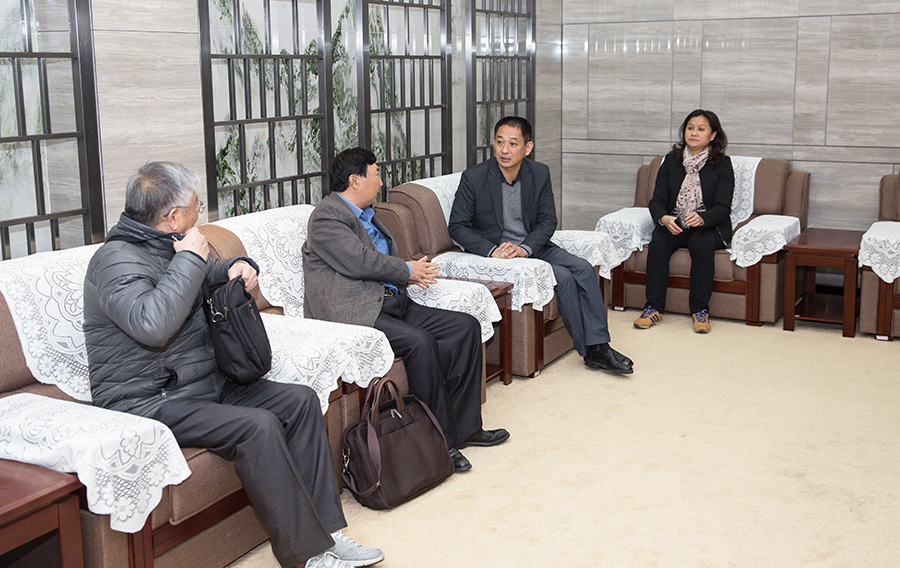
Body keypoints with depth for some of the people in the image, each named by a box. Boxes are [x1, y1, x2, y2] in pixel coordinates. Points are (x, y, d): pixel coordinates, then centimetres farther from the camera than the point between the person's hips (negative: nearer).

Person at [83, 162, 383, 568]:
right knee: (258, 426, -29)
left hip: (206, 383, 10)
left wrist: (238, 267, 8)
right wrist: (190, 259, -23)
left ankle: (324, 529, -4)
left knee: (300, 400, -4)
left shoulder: (166, 245, 13)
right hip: (149, 404, -10)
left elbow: (209, 277, 32)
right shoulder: (117, 260, -17)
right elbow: (153, 325, -35)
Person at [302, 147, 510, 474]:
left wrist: (412, 273, 6)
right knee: (421, 343, -32)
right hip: (353, 312, -10)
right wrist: (408, 270, -4)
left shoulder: (366, 214, 23)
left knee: (467, 328, -2)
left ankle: (464, 426, 1)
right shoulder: (327, 217, -7)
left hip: (391, 301, 10)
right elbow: (361, 261, -18)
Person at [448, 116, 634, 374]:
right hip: (494, 252, -5)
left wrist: (524, 248, -19)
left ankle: (599, 346, -11)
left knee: (583, 268, -17)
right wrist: (492, 250, -24)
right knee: (562, 276, -22)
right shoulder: (474, 177, -13)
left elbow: (548, 220, 1)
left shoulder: (539, 174, -2)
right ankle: (589, 351, -9)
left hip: (532, 246, 5)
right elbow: (458, 227, -9)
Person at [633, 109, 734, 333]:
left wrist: (701, 218, -33)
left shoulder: (722, 164, -1)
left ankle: (700, 310, -23)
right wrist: (664, 218, -25)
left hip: (709, 226, -2)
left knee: (701, 244, -34)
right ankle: (653, 308, -23)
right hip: (674, 225, 2)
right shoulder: (671, 161, 7)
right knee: (658, 242, -29)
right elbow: (657, 201, 0)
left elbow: (723, 207, -10)